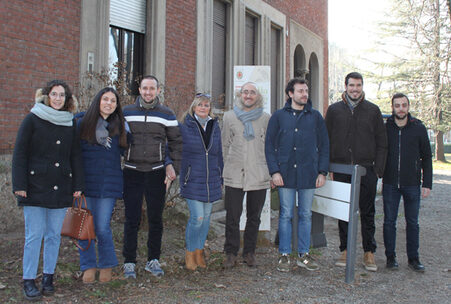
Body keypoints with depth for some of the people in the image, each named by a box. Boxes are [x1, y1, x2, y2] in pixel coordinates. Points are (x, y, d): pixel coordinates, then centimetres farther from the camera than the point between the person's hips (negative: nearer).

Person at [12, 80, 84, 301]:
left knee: (54, 235, 9)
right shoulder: (32, 120, -1)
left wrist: (78, 185, 6)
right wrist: (19, 185, -10)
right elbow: (20, 154, -3)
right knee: (34, 235, -1)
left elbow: (75, 156, 12)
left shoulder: (70, 124, 10)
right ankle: (29, 281, 9)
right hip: (35, 187, -3)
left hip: (60, 189, 3)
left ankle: (48, 277, 20)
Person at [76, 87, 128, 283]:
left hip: (108, 184, 0)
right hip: (85, 182, 0)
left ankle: (107, 266, 19)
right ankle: (88, 266, 21)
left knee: (102, 228, -1)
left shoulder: (119, 126, 7)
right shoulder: (82, 122, 3)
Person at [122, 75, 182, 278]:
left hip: (157, 172, 1)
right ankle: (129, 262, 12)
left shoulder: (167, 114, 5)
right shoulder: (126, 112, 5)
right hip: (132, 172, 0)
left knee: (156, 218, 7)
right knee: (132, 219, 1)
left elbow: (176, 142, 9)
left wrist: (172, 165, -2)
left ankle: (153, 260, 20)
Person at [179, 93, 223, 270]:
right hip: (192, 180, -4)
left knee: (206, 216, 9)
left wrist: (220, 179, 16)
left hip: (211, 180, 5)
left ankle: (199, 252, 24)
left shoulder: (215, 127, 11)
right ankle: (189, 253, 8)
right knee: (197, 217, -11)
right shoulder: (185, 127, -2)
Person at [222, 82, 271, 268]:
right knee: (232, 217, 1)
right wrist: (228, 167, 8)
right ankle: (231, 254, 13)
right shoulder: (229, 117, 6)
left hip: (259, 176, 1)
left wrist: (269, 171, 5)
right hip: (234, 175, 0)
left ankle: (249, 252, 23)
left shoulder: (265, 118, 5)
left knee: (254, 217, 10)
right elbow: (225, 145, 11)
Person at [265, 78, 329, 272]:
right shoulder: (279, 116, 4)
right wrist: (274, 171, -6)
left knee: (306, 215, 8)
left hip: (308, 174, 1)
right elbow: (269, 145, 3)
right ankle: (284, 255, 15)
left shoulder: (315, 117, 8)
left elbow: (324, 145, 9)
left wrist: (322, 172, 2)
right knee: (286, 215, 4)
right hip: (286, 174, -1)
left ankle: (304, 255, 19)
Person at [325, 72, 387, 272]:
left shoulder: (373, 110, 6)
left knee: (367, 213, 5)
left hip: (366, 169, -1)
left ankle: (369, 253, 15)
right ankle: (345, 250, 17)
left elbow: (381, 143, 6)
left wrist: (378, 169, -2)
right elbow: (327, 141, 9)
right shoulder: (334, 110, 7)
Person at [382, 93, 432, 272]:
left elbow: (426, 157, 4)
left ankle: (413, 258, 19)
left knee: (412, 222, 8)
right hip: (390, 184, 0)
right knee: (389, 221, 5)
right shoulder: (385, 128, 1)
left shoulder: (419, 128, 0)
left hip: (412, 184, 0)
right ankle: (390, 257, 17)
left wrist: (427, 183, -1)